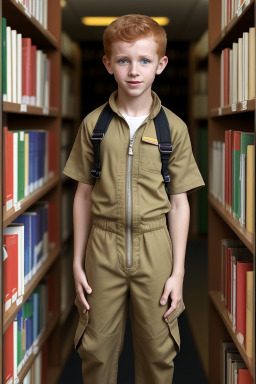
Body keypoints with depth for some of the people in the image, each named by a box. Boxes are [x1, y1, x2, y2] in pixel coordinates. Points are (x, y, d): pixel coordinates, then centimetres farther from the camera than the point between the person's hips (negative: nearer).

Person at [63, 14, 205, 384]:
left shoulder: (174, 128, -2)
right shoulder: (93, 124, 0)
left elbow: (179, 203, 1)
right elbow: (84, 194, 5)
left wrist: (178, 272, -2)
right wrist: (78, 262, 4)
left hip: (154, 247, 0)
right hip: (104, 246, 0)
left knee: (157, 350, 9)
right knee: (97, 347, 8)